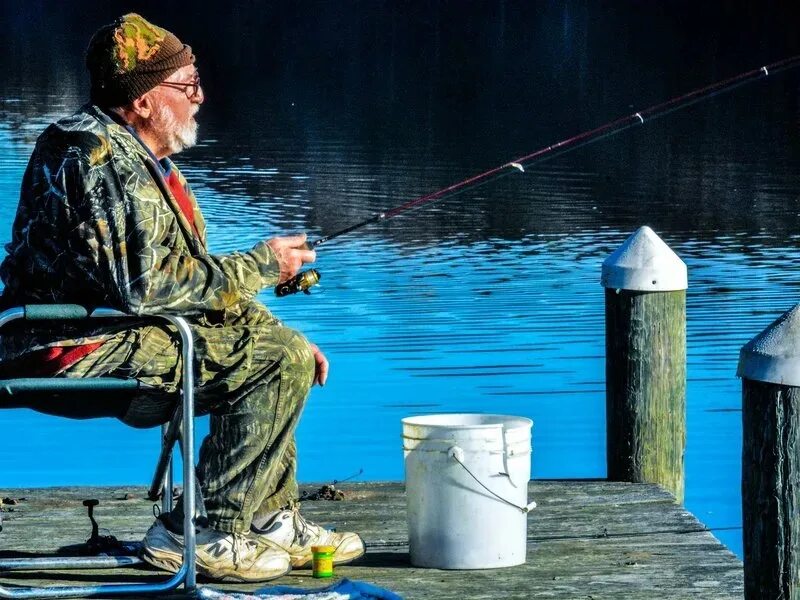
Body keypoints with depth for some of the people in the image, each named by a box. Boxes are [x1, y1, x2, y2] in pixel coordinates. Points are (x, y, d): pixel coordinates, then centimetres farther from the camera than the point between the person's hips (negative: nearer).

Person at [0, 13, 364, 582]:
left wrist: (285, 338, 9)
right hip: (81, 349, -11)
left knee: (276, 344, 21)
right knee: (279, 359, -18)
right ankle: (203, 535, -13)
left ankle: (272, 521, 21)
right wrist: (260, 266, -14)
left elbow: (185, 275, 21)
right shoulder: (99, 159, -17)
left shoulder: (143, 159, 17)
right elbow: (144, 286, -25)